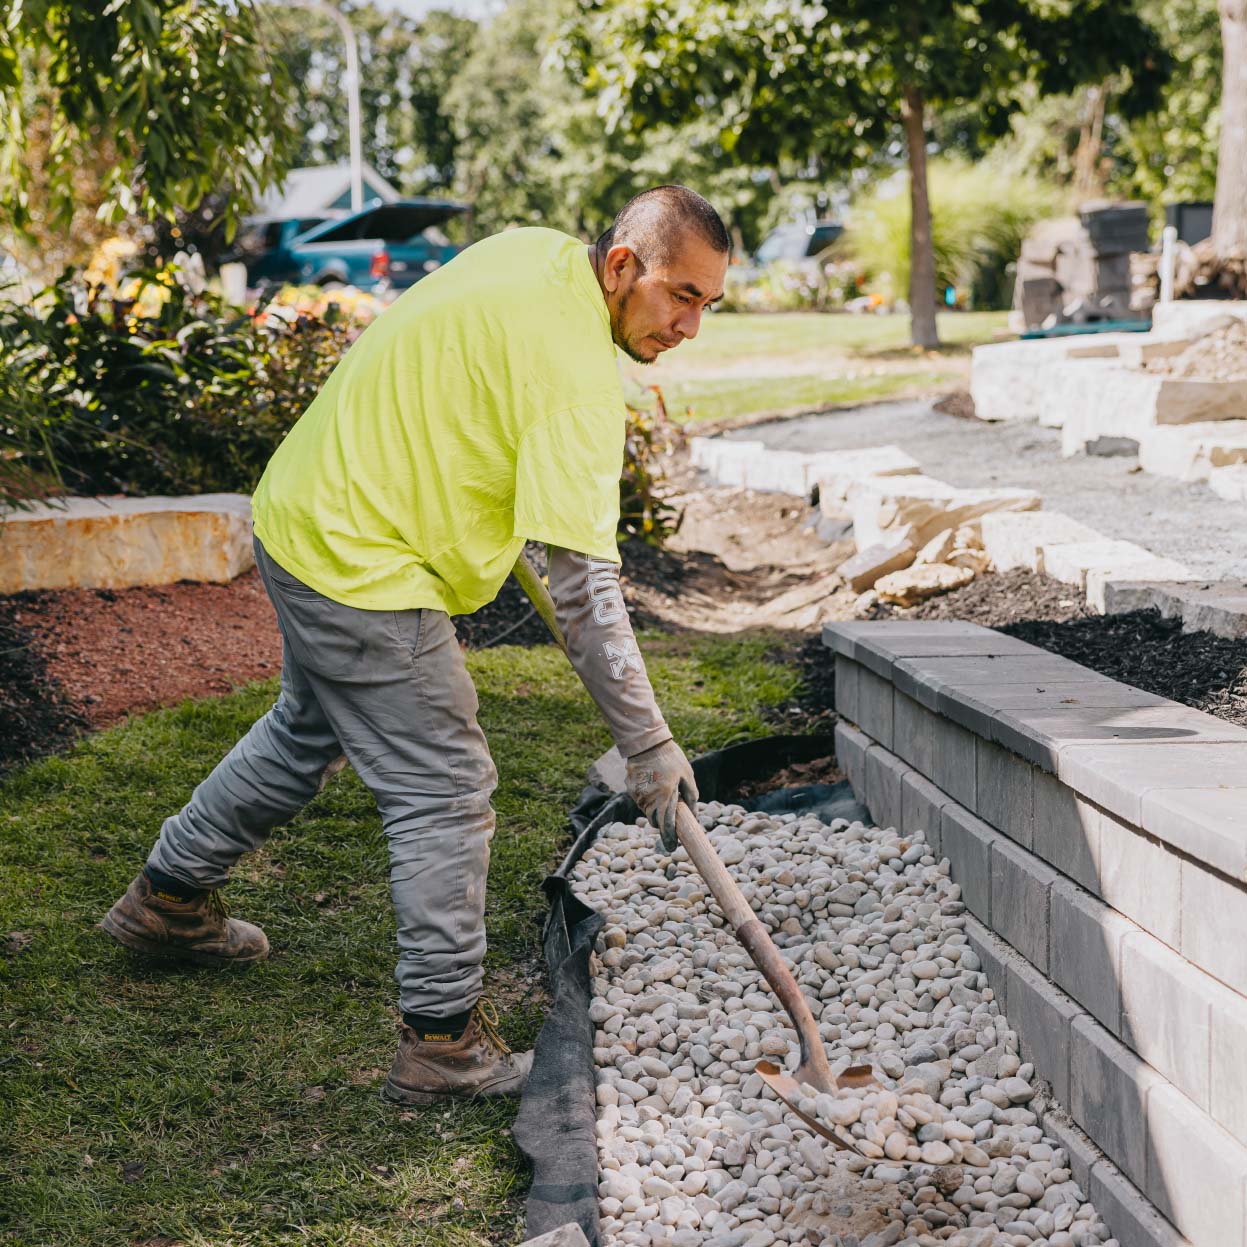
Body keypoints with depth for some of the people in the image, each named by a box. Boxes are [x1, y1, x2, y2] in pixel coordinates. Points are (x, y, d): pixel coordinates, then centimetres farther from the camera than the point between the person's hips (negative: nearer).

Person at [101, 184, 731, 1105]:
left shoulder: (534, 250, 2)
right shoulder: (578, 374, -25)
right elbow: (585, 582, -29)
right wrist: (649, 744, -25)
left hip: (302, 518, 10)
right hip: (365, 573, -10)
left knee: (307, 733, 28)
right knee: (446, 794, -3)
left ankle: (168, 897, 45)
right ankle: (444, 1040, 6)